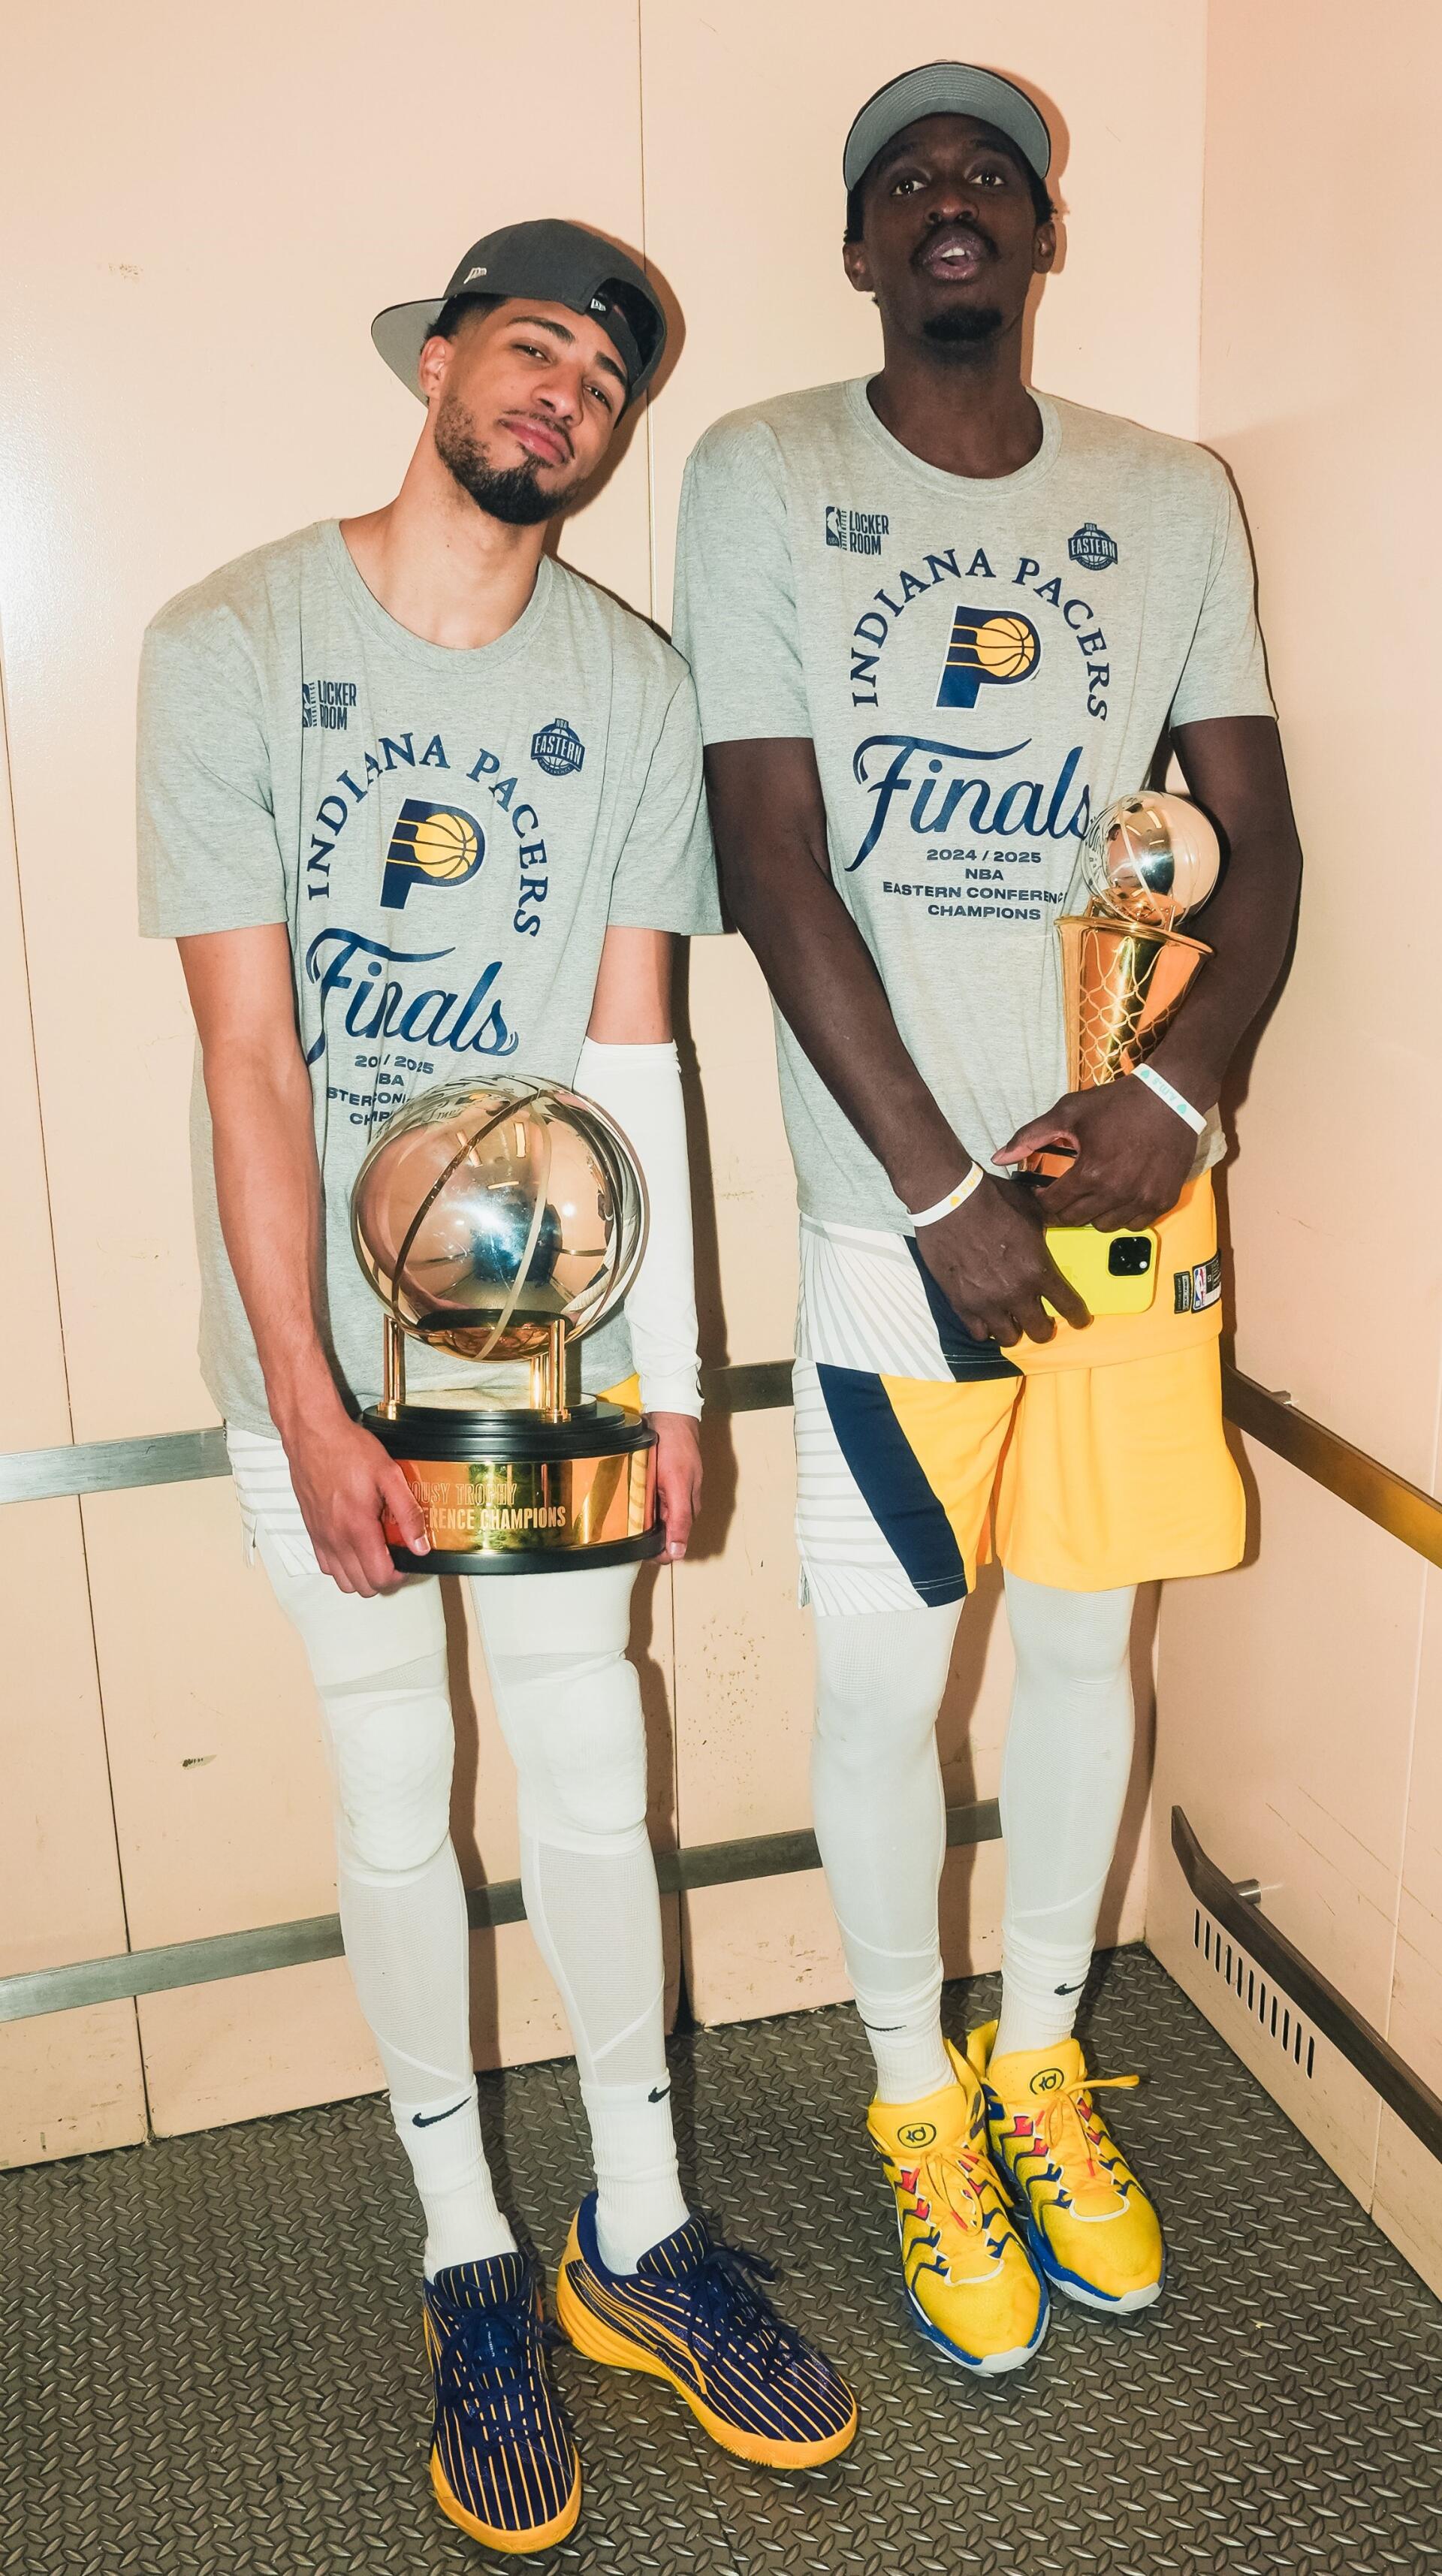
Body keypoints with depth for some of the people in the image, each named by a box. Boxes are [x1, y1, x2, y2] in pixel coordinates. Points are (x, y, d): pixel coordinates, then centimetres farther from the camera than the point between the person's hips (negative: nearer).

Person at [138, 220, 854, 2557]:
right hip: (321, 1354, -2)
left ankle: (641, 2237, 30)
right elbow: (246, 1055, -11)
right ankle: (472, 2268, 29)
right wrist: (315, 1416, -15)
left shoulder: (634, 688, 2)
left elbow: (633, 1051, 1)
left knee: (595, 1788, 10)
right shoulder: (231, 648, -6)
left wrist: (669, 1377, -2)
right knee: (399, 1810, 9)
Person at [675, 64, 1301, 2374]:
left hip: (1136, 1179, 3)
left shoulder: (1174, 502, 8)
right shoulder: (764, 480, 0)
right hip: (899, 1202, -3)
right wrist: (948, 1192, -13)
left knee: (1086, 1637, 13)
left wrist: (1177, 1095, -13)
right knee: (884, 1670, 4)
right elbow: (775, 865, -8)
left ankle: (1043, 2062, 36)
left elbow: (1261, 839, 7)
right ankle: (920, 2101, 30)